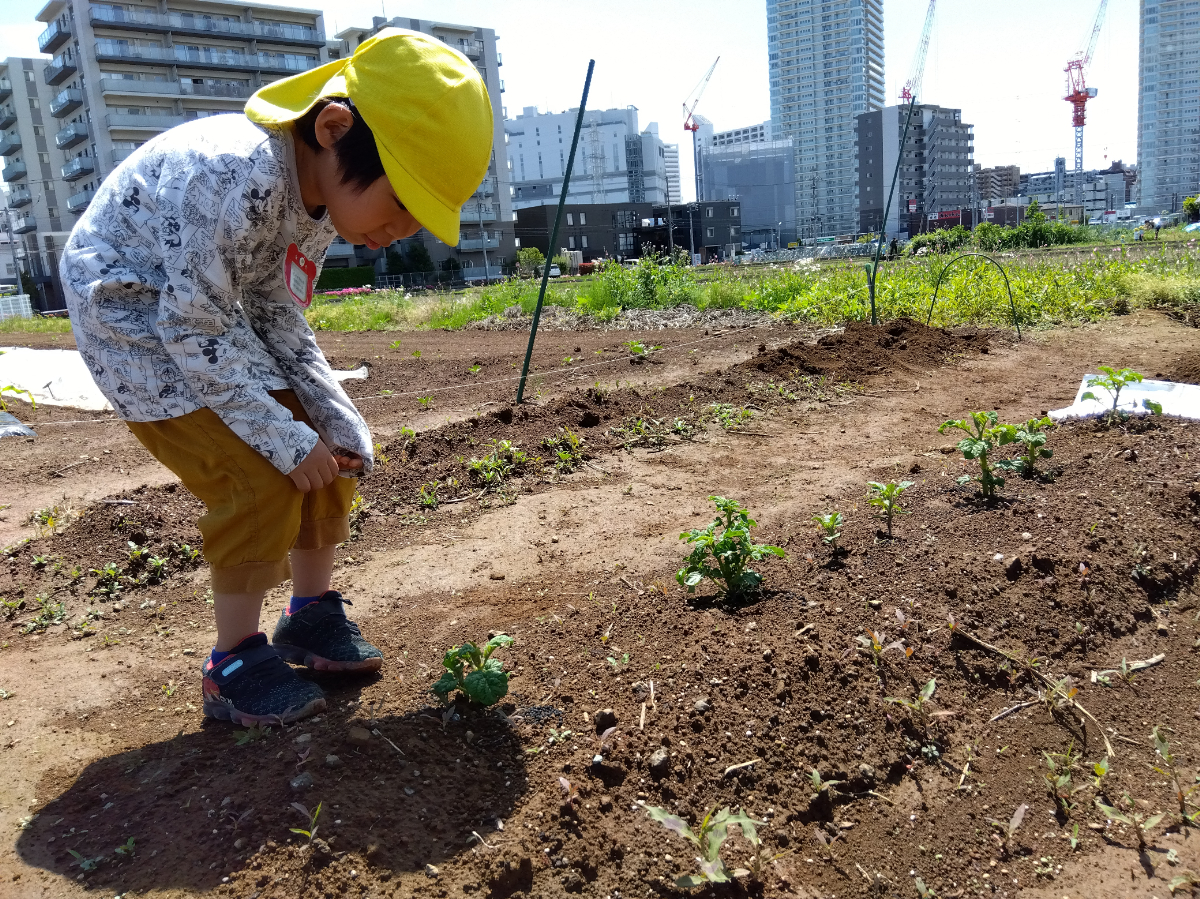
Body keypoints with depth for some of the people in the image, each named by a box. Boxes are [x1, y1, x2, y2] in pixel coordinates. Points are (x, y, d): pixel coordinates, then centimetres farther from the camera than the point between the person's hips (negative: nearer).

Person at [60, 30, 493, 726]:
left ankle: (313, 614, 21)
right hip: (133, 316, -8)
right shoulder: (235, 177, -35)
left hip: (218, 317, 8)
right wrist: (281, 435, -25)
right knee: (261, 480, -17)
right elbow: (194, 326, -29)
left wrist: (337, 422, -8)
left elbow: (279, 320, 0)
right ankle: (235, 663, 1)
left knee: (327, 454, 3)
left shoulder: (326, 197, -7)